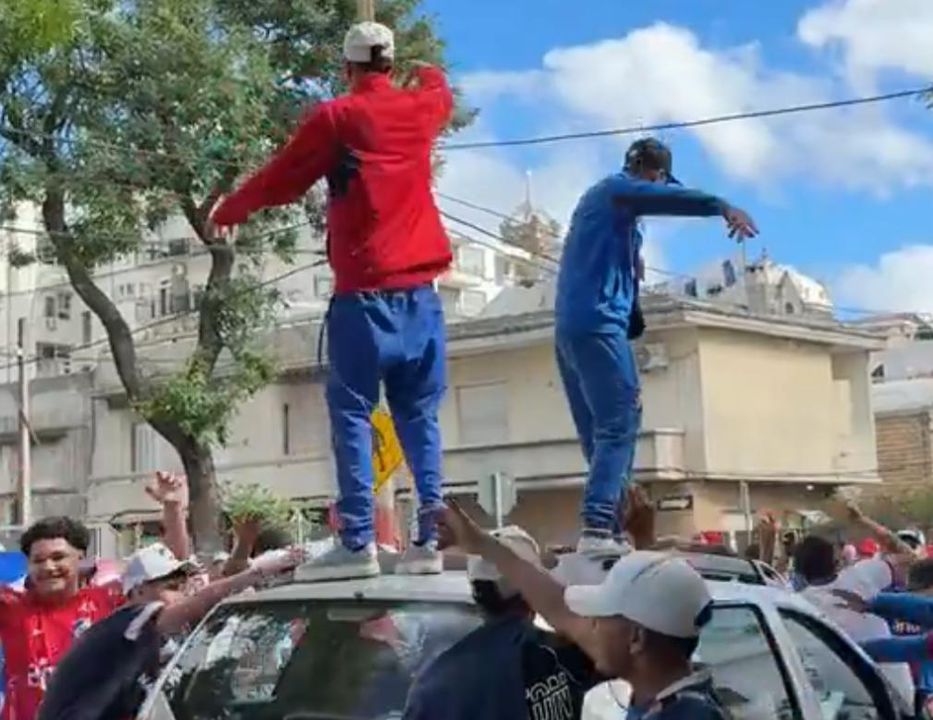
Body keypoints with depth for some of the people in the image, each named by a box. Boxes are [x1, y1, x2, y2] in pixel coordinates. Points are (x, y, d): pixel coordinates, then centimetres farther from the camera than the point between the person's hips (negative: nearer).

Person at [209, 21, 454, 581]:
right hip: (420, 292, 4)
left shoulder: (336, 117, -1)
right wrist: (431, 73, 60)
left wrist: (227, 213, 22)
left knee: (352, 413, -3)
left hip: (365, 293, -4)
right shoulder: (421, 108, 12)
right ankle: (432, 536, 1)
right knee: (419, 415, 8)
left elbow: (281, 180, 5)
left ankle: (358, 543, -11)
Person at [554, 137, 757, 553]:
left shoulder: (602, 197, 30)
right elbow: (669, 198, -19)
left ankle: (600, 530, 7)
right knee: (618, 426, -15)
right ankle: (597, 530, -26)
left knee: (600, 431, 9)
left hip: (572, 324, 10)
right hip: (596, 322, -10)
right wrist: (723, 207, -31)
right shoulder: (617, 189, 1)